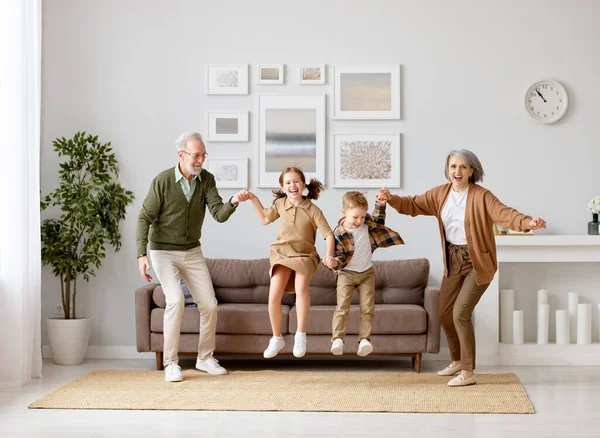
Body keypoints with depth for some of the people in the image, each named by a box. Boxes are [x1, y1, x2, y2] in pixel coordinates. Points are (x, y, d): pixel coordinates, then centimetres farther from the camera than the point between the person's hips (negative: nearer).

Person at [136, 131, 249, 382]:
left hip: (192, 252, 5)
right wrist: (141, 255, -24)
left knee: (209, 305, -1)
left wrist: (233, 202, -38)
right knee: (175, 300, -23)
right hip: (163, 252, -4)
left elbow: (219, 215, -16)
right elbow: (145, 218, -15)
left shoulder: (206, 179, -6)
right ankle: (171, 363, -11)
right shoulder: (163, 181, -18)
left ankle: (205, 358, 19)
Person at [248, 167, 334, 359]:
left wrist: (329, 255, -27)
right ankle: (276, 338, 5)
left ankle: (301, 335, -23)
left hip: (304, 255, -3)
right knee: (274, 295, -16)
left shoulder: (313, 210, -10)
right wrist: (254, 199, 12)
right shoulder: (280, 204, 2)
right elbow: (265, 219, 21)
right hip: (281, 254, 3)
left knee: (301, 286, -33)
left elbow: (328, 234, -11)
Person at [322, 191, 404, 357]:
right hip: (347, 274, -4)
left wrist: (380, 205, 0)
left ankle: (364, 339, -4)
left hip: (367, 273, 4)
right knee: (342, 307, -14)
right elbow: (340, 257, -14)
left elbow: (378, 222, 16)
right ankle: (337, 339, -17)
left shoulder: (367, 223, -4)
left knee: (368, 308, -4)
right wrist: (334, 263, -37)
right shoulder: (339, 234, -18)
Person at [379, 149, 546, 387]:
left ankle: (468, 372, 0)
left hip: (478, 263, -7)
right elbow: (413, 205, 4)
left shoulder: (481, 196, -19)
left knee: (460, 314, -13)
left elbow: (504, 213, -32)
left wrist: (528, 222, -51)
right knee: (445, 313, 14)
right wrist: (391, 198, -15)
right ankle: (458, 360, 38)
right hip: (453, 260, 7)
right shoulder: (440, 194, 0)